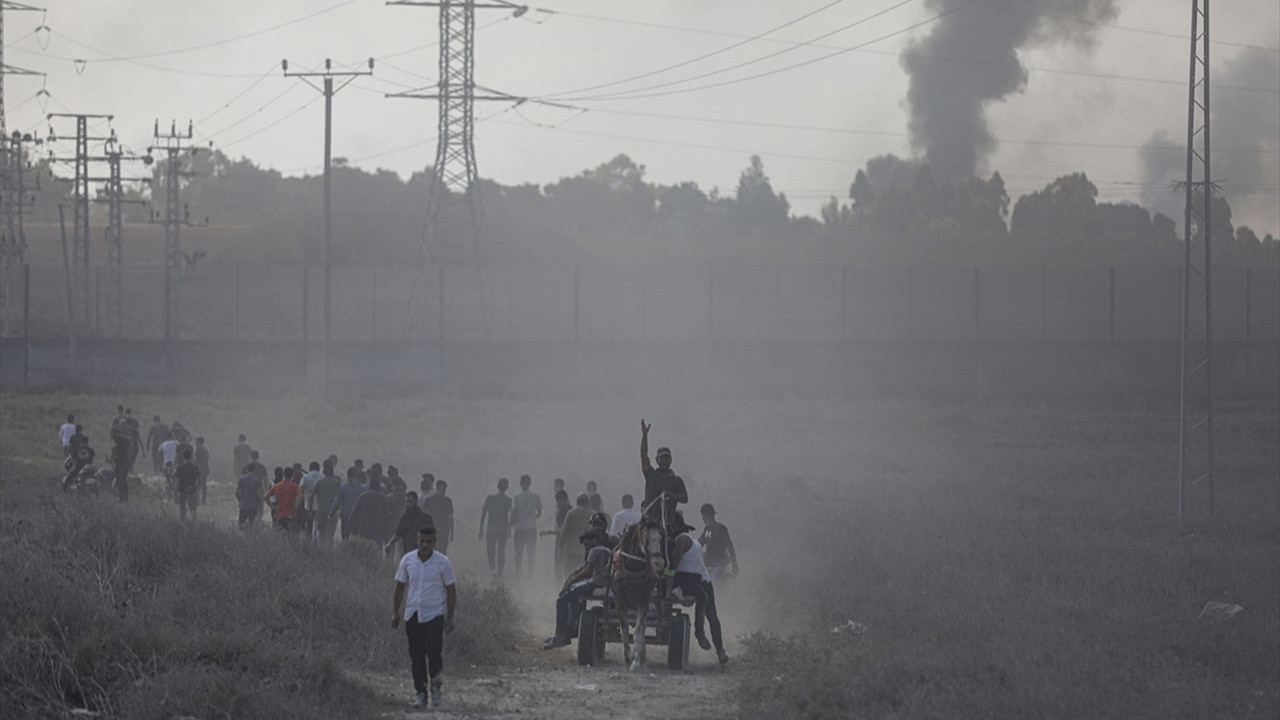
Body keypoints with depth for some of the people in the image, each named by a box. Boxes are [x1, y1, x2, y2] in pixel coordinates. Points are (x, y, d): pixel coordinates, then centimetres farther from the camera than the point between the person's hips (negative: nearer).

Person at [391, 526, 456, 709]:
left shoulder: (443, 562, -4)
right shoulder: (408, 560, 2)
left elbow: (451, 591, 1)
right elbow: (400, 587, 10)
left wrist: (450, 618, -3)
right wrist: (395, 613, 6)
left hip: (435, 614, -3)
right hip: (413, 615, 3)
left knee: (434, 651, -13)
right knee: (416, 656, 3)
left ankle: (436, 684, 11)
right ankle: (421, 694, 10)